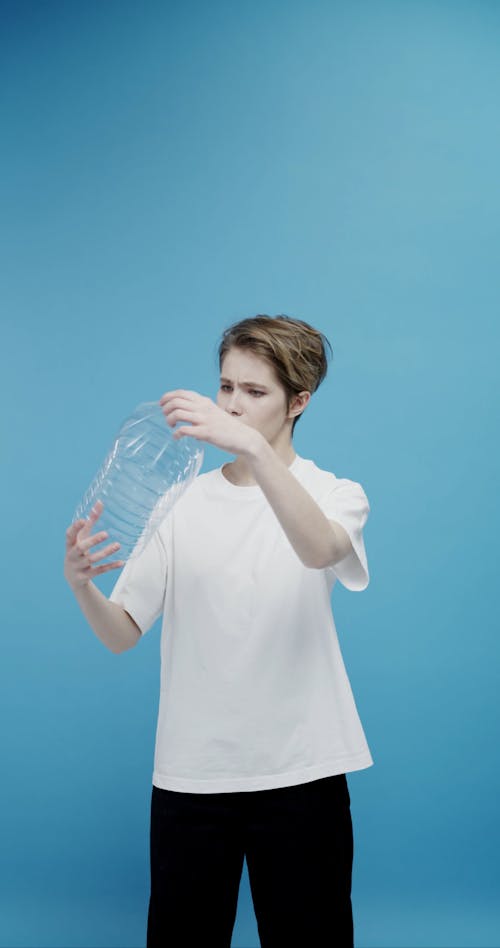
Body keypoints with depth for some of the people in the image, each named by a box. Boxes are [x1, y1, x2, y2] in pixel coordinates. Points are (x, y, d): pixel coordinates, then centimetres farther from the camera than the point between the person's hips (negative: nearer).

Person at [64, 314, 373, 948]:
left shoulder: (334, 494, 0)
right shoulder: (182, 503, 6)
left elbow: (319, 551, -26)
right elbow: (122, 634, 0)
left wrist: (252, 446, -38)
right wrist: (80, 584, -20)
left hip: (300, 772, -2)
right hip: (190, 771, 2)